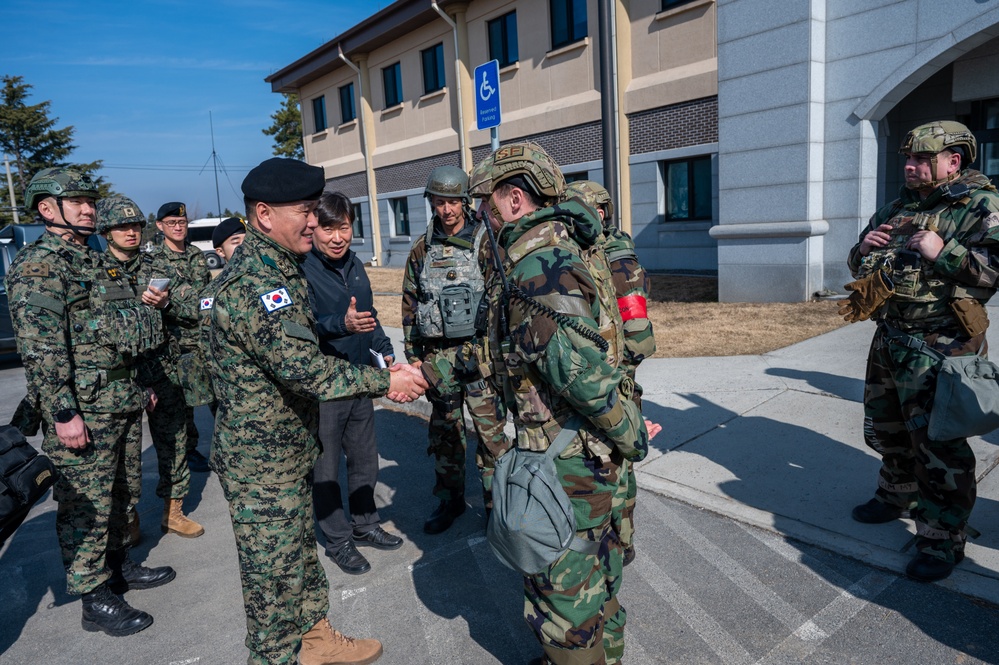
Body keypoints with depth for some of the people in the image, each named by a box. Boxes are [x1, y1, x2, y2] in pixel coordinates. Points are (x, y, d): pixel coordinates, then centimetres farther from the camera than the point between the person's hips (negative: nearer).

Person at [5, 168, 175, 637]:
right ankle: (96, 600, 14)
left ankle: (119, 566, 36)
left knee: (114, 493, 20)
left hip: (118, 404, 9)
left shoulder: (93, 263, 17)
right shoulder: (37, 266, -13)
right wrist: (64, 413, -24)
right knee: (85, 504, 2)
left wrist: (139, 387, 21)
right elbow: (41, 347, -20)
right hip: (81, 411, -9)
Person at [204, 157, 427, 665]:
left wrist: (380, 373, 4)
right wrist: (384, 381, -23)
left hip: (289, 451, 10)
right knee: (273, 574, 8)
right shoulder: (254, 283, -25)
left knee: (300, 549, 24)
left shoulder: (278, 269, 9)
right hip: (261, 462, -10)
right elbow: (302, 368, -31)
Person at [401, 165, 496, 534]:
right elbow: (410, 303, 13)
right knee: (444, 429, 12)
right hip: (437, 354, 4)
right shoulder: (422, 248, 9)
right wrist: (413, 353, 11)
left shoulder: (486, 243, -4)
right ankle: (450, 499, 28)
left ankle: (495, 499, 18)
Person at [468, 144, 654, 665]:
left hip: (564, 457, -10)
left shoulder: (536, 257, -23)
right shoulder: (564, 242, 9)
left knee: (562, 587, 9)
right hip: (596, 447, 11)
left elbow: (577, 364, -31)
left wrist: (631, 438, -19)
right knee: (594, 567, 28)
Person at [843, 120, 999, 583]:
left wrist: (945, 252, -26)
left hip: (938, 348, -8)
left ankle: (942, 539, 9)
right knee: (886, 430, 19)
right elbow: (859, 266, 20)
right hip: (887, 340, 8)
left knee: (937, 442, -3)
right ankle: (898, 496, 40)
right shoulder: (897, 208, 14)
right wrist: (865, 248, 0)